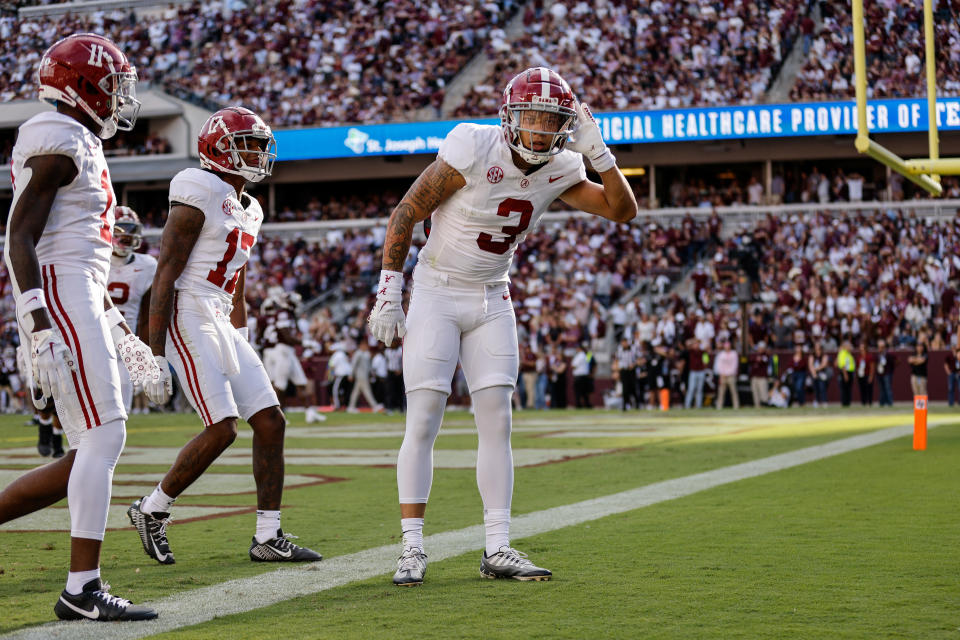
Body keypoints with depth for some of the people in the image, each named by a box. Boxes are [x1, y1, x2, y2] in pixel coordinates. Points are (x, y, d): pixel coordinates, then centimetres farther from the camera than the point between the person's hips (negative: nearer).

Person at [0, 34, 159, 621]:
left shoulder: (85, 148, 22)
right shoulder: (59, 141, -9)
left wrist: (120, 332, 26)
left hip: (80, 304, 10)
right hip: (58, 299, -10)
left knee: (91, 455, 7)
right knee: (104, 435, -11)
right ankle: (83, 589, -9)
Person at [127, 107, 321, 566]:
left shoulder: (248, 210, 18)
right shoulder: (200, 193, -10)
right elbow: (165, 275, -14)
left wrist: (244, 350, 25)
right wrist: (155, 354, -18)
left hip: (222, 323, 9)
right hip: (189, 318, -9)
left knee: (271, 421, 2)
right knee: (222, 429, -15)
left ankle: (268, 537, 6)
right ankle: (152, 510, 4)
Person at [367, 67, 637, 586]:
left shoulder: (558, 171, -3)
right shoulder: (474, 150, -20)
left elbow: (623, 211, -2)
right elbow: (405, 215, -14)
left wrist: (598, 153, -15)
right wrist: (388, 294, -15)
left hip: (492, 301, 5)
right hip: (437, 295, -5)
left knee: (496, 423, 1)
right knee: (422, 422, -7)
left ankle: (497, 550, 4)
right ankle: (412, 548, -2)